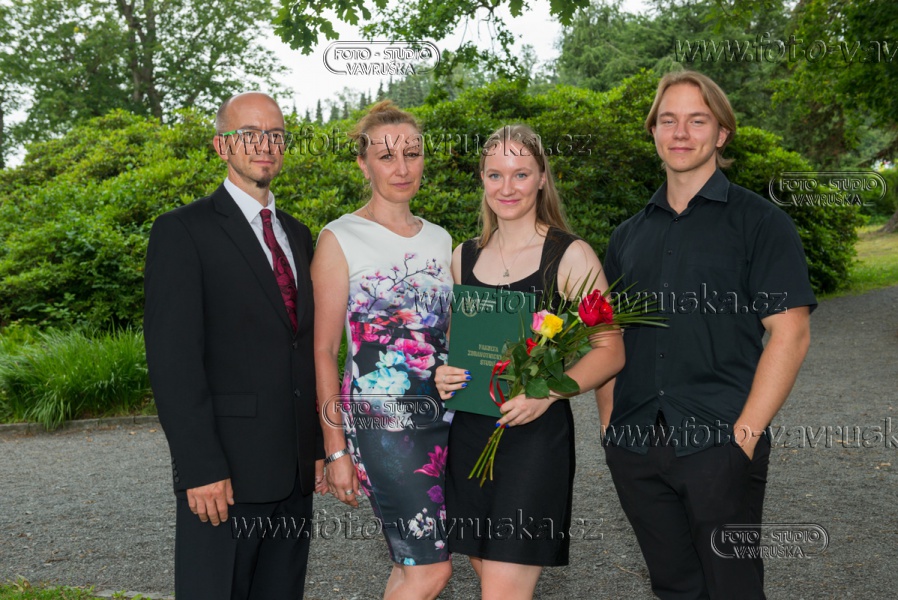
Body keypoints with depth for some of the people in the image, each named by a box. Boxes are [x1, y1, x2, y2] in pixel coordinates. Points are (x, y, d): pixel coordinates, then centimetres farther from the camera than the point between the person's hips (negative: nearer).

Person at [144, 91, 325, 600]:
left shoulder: (298, 235, 15)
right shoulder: (184, 231, -5)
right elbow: (172, 360, -12)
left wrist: (320, 445, 11)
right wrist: (200, 469, -17)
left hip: (296, 475, 6)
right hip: (225, 473, -6)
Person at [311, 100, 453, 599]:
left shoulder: (440, 238, 11)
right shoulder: (341, 239, -5)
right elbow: (324, 351, -5)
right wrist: (336, 449, -8)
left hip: (443, 416, 6)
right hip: (381, 421, -5)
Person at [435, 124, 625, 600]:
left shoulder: (571, 256, -5)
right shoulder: (464, 257, 10)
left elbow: (610, 351, -7)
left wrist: (546, 392, -21)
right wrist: (443, 373, -3)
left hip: (536, 435, -5)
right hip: (469, 434, 5)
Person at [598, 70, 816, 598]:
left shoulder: (759, 221, 0)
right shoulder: (630, 236, 14)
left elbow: (790, 334, -7)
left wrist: (745, 434, -14)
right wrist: (608, 419, 3)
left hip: (720, 443, -4)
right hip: (635, 449, 4)